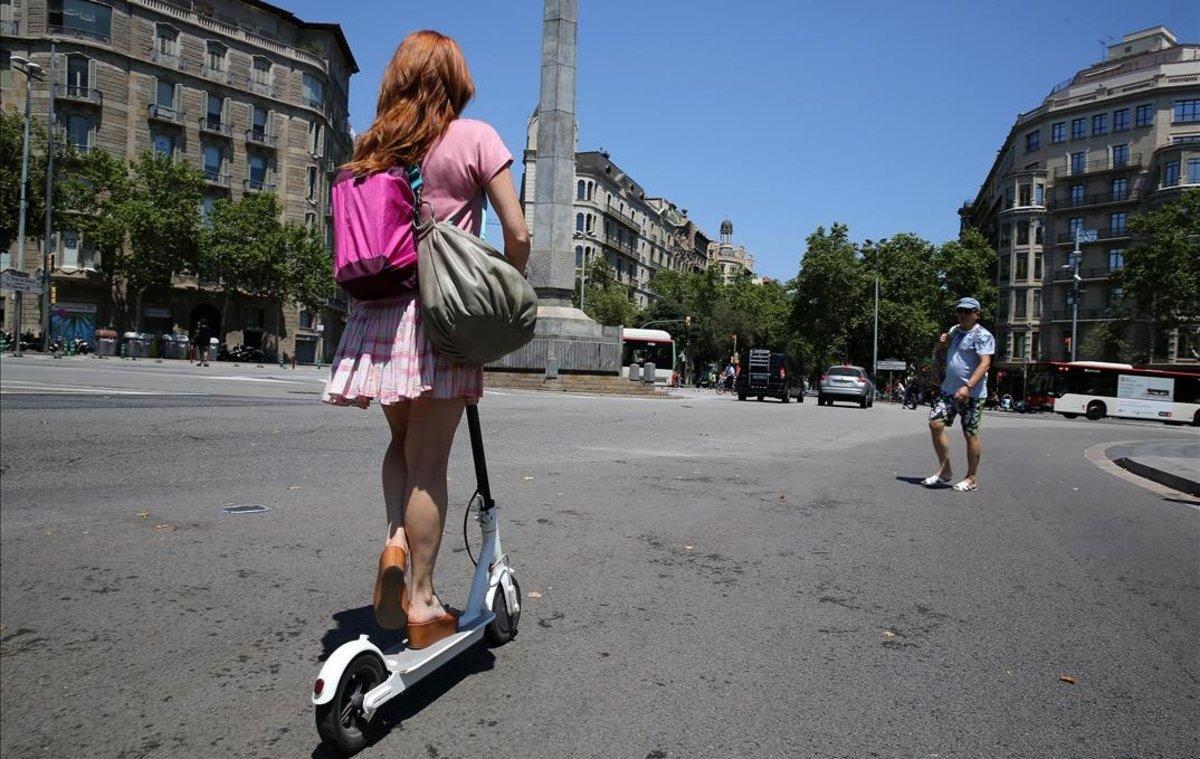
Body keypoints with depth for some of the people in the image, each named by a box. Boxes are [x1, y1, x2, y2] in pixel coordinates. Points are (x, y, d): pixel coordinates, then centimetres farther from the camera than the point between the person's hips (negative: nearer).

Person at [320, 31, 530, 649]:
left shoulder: (369, 150, 13)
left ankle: (395, 540, 5)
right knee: (428, 459, 1)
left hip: (375, 315, 5)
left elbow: (353, 245, 10)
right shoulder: (473, 137, 0)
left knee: (402, 441, 24)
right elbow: (517, 235, -6)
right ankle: (422, 602, 9)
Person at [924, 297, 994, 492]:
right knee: (935, 424, -2)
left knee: (970, 434, 0)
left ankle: (972, 479, 11)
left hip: (972, 393, -7)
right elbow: (938, 357, 24)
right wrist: (940, 344, 2)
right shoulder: (954, 331, 16)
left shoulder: (982, 336, -8)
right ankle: (944, 471, 10)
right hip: (949, 390, 7)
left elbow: (985, 364, -19)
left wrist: (968, 386, -30)